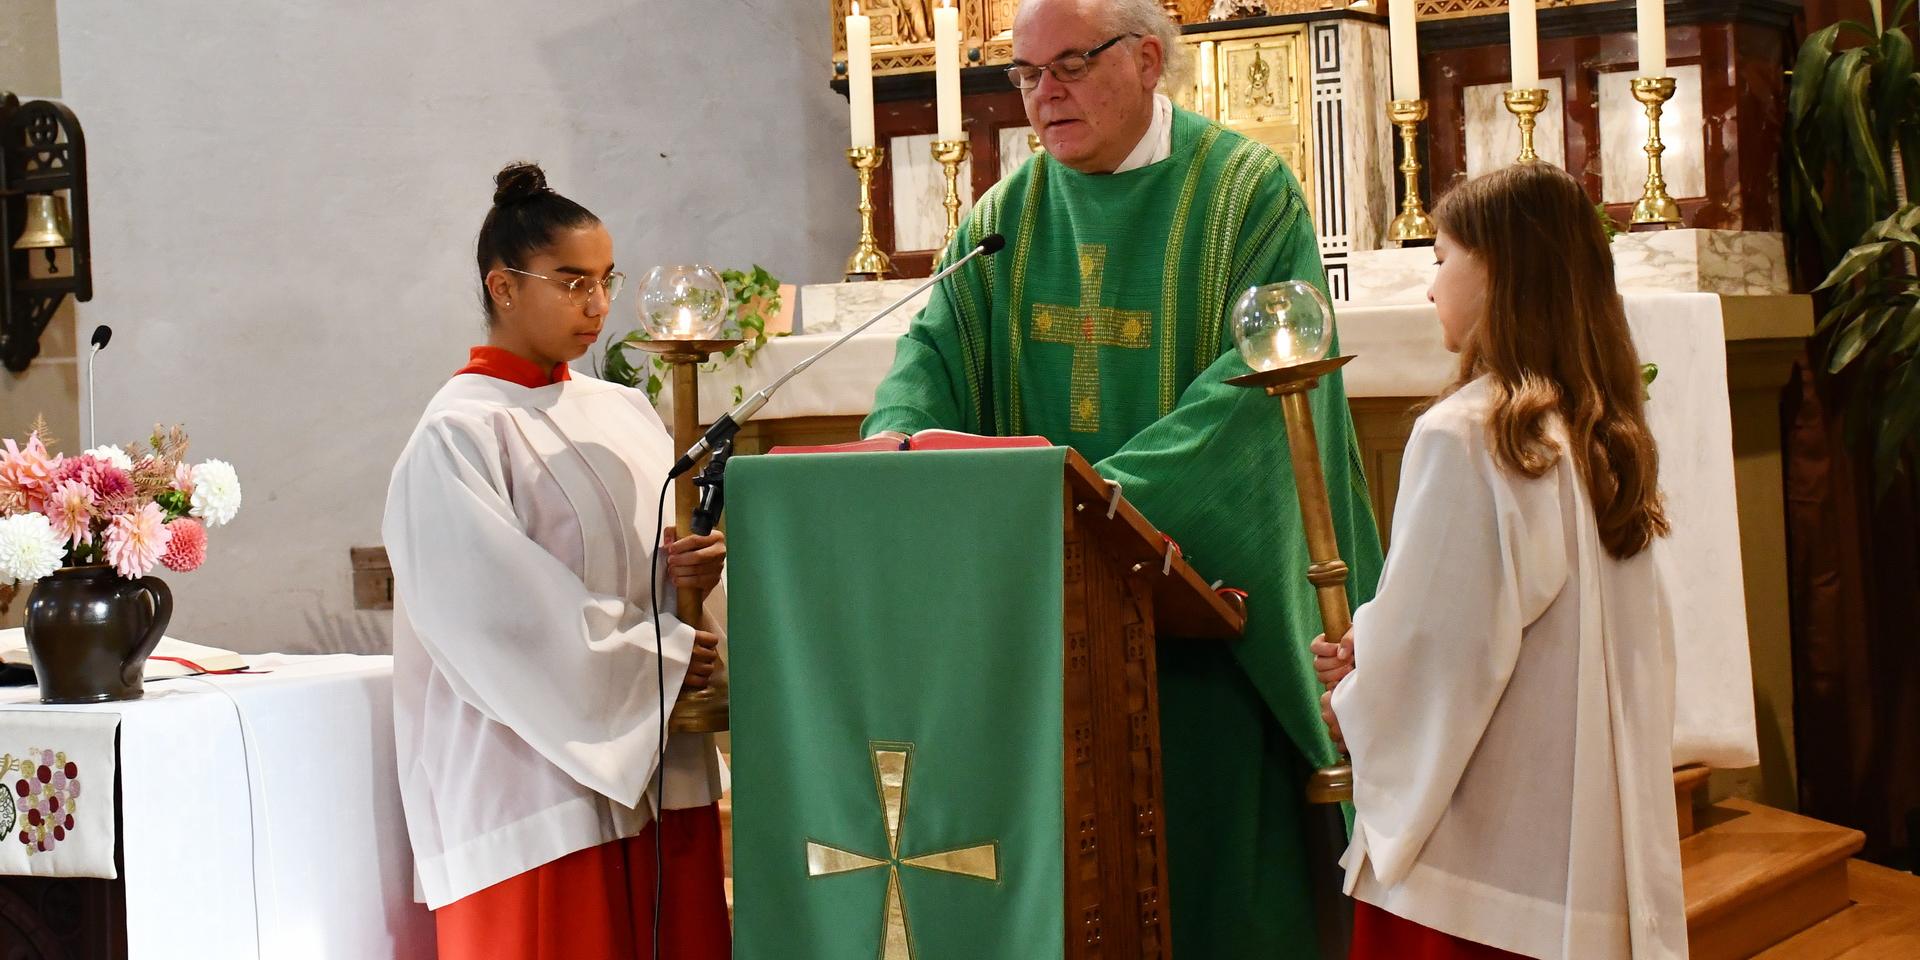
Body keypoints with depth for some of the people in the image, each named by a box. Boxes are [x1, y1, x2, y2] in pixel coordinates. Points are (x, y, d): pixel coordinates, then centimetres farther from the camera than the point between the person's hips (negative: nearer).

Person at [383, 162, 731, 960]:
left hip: (661, 772, 6)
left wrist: (693, 568, -8)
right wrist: (659, 654, -12)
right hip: (537, 786, -6)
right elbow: (502, 621, -15)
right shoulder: (457, 439, -8)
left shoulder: (626, 416, 12)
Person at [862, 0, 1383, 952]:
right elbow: (937, 344, 3)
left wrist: (1118, 490, -27)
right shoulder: (1007, 214, 11)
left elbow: (1258, 374, -15)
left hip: (1206, 580, -4)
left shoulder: (1247, 191, -4)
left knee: (1213, 849, 1)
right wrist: (897, 434, -21)